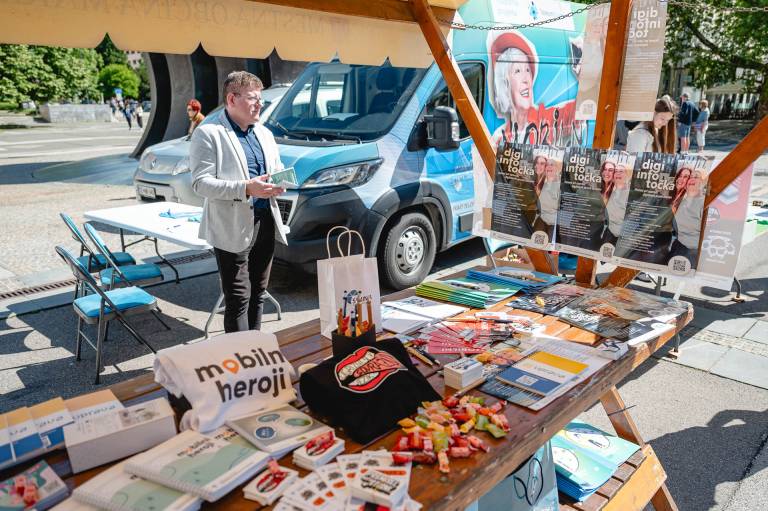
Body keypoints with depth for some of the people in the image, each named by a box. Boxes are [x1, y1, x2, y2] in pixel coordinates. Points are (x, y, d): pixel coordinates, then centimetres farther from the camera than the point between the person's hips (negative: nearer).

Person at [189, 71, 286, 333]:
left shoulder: (265, 134, 17)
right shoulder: (208, 134, -6)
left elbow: (278, 170, 24)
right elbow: (201, 183, -13)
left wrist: (278, 184, -1)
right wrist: (246, 188, -25)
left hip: (265, 222, 7)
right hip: (232, 227, -7)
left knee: (258, 294, 15)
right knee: (238, 299, -3)